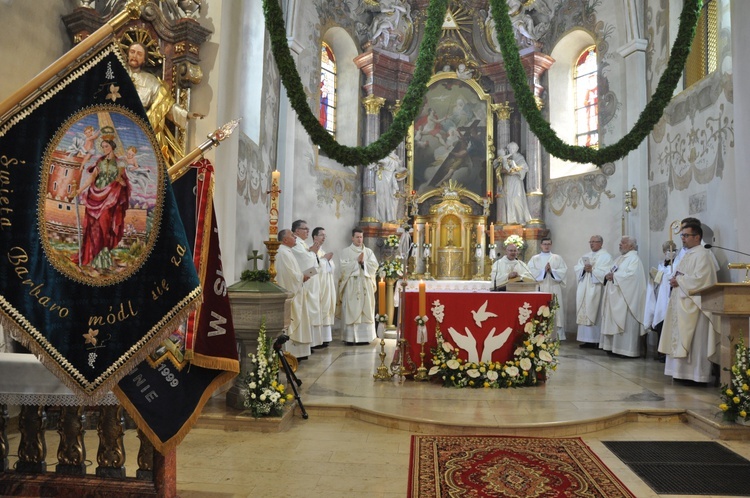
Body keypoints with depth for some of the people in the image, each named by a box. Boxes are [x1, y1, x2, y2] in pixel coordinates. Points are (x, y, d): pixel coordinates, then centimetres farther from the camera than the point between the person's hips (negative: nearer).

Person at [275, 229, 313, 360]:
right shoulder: (283, 253, -17)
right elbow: (291, 274, -22)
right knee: (290, 324, -5)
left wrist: (301, 276, 6)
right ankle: (290, 353, 1)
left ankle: (296, 352, 19)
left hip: (293, 292, 11)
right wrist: (302, 277, -6)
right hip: (289, 293, -11)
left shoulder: (287, 252, 17)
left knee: (294, 322, 13)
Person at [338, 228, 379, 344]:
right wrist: (357, 261, -11)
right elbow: (344, 266, -10)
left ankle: (364, 336, 6)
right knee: (351, 311, -4)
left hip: (366, 285, 3)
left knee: (366, 311, 2)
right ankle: (350, 337, -1)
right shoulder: (346, 251, 4)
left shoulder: (369, 251, 13)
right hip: (351, 285, -3)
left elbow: (374, 265, 0)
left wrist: (363, 262, -12)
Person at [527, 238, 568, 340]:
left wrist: (552, 271, -11)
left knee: (555, 311, -3)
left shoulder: (557, 258, 14)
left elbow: (564, 270, 2)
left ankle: (558, 335, 0)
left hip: (554, 288, 1)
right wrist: (543, 270, -12)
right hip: (540, 288, 0)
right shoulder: (534, 258, 11)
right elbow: (530, 271, -3)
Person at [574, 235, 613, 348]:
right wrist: (584, 269, -9)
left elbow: (606, 272, -14)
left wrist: (592, 269, -16)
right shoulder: (585, 256, 18)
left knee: (596, 314, -6)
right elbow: (576, 268, 10)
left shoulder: (606, 256, -1)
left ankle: (598, 340, -1)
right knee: (585, 314, 3)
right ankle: (588, 340, 7)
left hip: (596, 290, -6)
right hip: (585, 290, 6)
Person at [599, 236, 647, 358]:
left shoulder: (634, 259, -7)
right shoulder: (620, 258, 19)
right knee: (614, 322, 8)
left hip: (625, 298, -9)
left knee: (625, 322, -7)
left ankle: (627, 349, -3)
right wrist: (608, 276, -3)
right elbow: (612, 271, 19)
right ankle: (614, 347, 13)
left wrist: (614, 276, -17)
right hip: (615, 297, 9)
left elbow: (630, 275, -21)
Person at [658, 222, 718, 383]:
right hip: (682, 303, 9)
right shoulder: (687, 254, 18)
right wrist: (675, 280, 4)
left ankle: (695, 373, 1)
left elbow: (700, 279, -20)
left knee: (692, 340, -5)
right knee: (680, 338, 9)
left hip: (692, 304, -9)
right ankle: (682, 371, 14)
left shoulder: (702, 254, -10)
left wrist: (679, 281, -11)